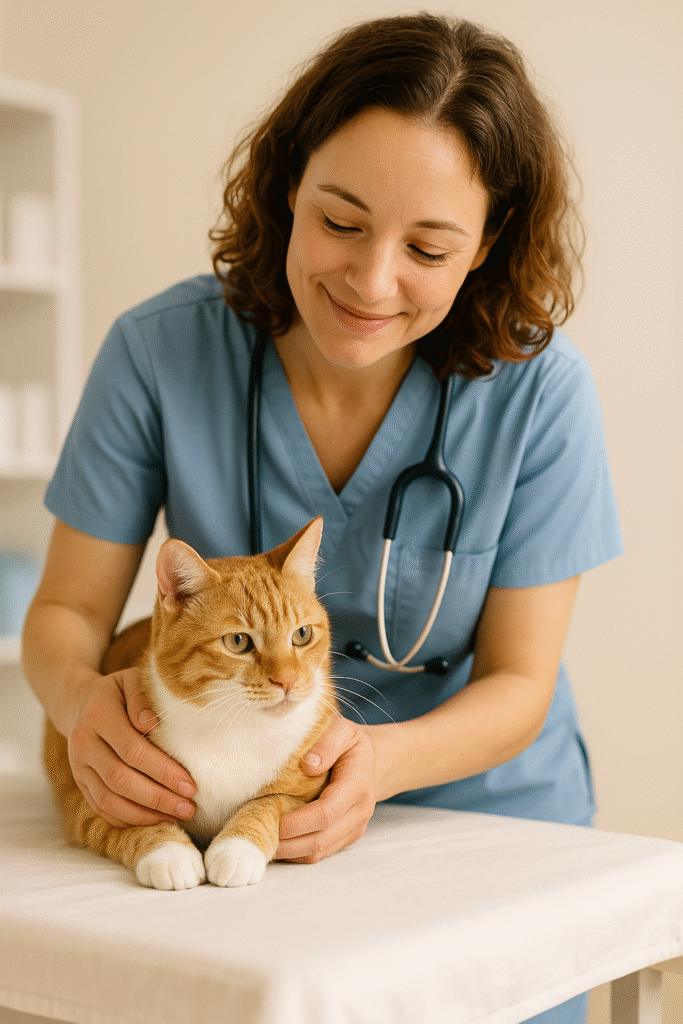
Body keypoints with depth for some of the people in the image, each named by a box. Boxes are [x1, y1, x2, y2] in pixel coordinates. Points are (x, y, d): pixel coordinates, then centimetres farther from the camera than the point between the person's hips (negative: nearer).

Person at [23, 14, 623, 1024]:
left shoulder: (538, 388, -16)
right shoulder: (160, 351, -14)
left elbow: (518, 682, -10)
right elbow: (67, 609, -6)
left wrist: (382, 758, -30)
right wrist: (83, 700, -28)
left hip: (482, 815, 0)